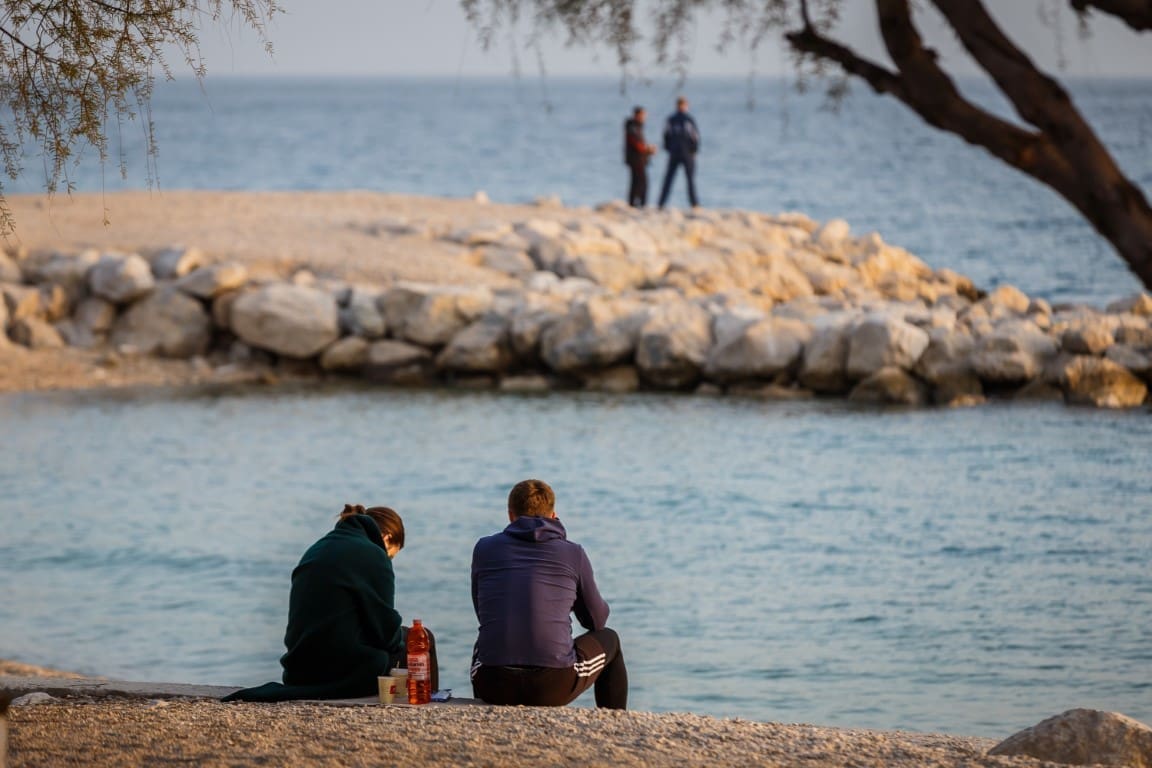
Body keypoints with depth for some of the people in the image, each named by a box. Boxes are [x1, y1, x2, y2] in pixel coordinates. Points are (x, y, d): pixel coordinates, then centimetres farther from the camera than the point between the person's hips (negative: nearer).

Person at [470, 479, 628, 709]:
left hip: (493, 686, 2)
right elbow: (597, 620, 20)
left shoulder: (485, 549, 10)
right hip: (554, 687, -2)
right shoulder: (573, 554, 6)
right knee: (608, 640, 30)